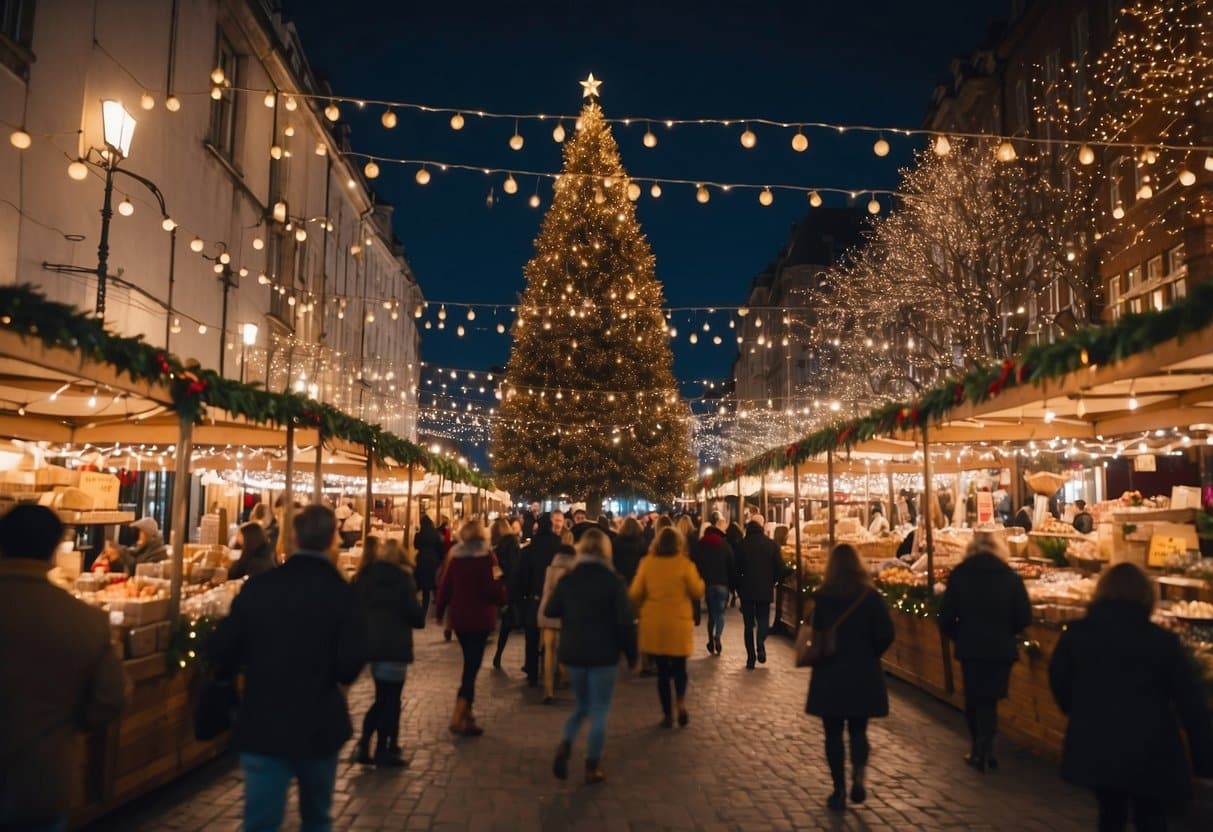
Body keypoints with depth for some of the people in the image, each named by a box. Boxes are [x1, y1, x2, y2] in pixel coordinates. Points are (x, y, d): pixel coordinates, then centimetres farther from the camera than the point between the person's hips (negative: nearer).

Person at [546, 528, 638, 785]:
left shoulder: (567, 579, 0)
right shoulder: (613, 580, -11)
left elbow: (549, 611, 7)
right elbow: (625, 621, -13)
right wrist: (631, 654, -3)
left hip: (573, 652, 4)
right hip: (603, 654, -4)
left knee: (582, 705, 21)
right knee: (599, 710, 8)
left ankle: (564, 746, 0)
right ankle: (592, 767, 11)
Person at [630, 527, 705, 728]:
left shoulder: (647, 563, -3)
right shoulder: (685, 564, -8)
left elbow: (634, 594, -1)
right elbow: (697, 592, -4)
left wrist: (641, 608, 18)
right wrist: (700, 581, 16)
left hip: (653, 623, 1)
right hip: (679, 623, -1)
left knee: (662, 670, 11)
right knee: (679, 667, 16)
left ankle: (667, 714, 13)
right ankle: (681, 703, -5)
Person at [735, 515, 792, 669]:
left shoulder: (742, 545, -7)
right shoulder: (771, 544, -7)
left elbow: (736, 570, -4)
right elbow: (780, 569, -6)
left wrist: (738, 588, 10)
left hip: (747, 590, 0)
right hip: (765, 590, 0)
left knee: (749, 624, 11)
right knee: (763, 619, 16)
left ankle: (751, 657, 8)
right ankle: (760, 644, -11)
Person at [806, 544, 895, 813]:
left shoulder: (821, 597, -10)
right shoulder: (871, 596, -6)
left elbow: (814, 634, -12)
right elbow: (886, 634, -8)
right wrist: (869, 656, 8)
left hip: (829, 675, -1)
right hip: (864, 676, 2)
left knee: (833, 732, 11)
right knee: (858, 729, 17)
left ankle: (839, 790, 13)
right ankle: (859, 774, -5)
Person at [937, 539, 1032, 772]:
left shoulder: (959, 575, -1)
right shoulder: (1010, 576, 1)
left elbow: (946, 616, -4)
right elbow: (1024, 617, -2)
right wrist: (1005, 632, 15)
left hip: (970, 648, 0)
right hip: (1001, 649, 0)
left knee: (973, 699, 16)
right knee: (990, 699, 9)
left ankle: (979, 750, 26)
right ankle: (984, 751, 2)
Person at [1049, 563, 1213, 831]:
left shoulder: (1075, 634, -2)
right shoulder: (1163, 640, -7)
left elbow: (1059, 683, 7)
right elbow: (1191, 703, -3)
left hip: (1094, 746, 2)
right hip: (1150, 750, -2)